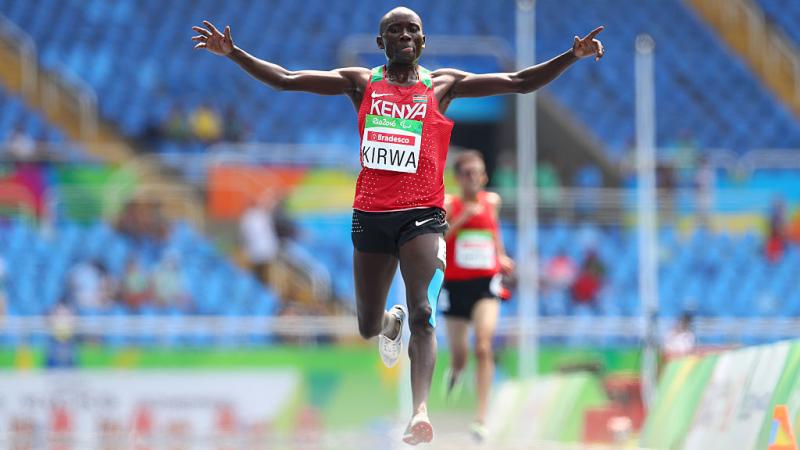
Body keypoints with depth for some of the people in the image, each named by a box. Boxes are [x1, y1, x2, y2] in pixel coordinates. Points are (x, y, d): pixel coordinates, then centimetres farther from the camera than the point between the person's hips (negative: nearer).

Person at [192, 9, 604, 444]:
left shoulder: (442, 84, 6)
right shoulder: (362, 82, 9)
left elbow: (521, 82, 3)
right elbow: (285, 79, 6)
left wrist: (573, 56, -9)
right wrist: (232, 53, -3)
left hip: (422, 213, -2)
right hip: (370, 214, 2)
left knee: (422, 314, -21)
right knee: (368, 327, 14)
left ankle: (419, 412, -31)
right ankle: (393, 320, 52)